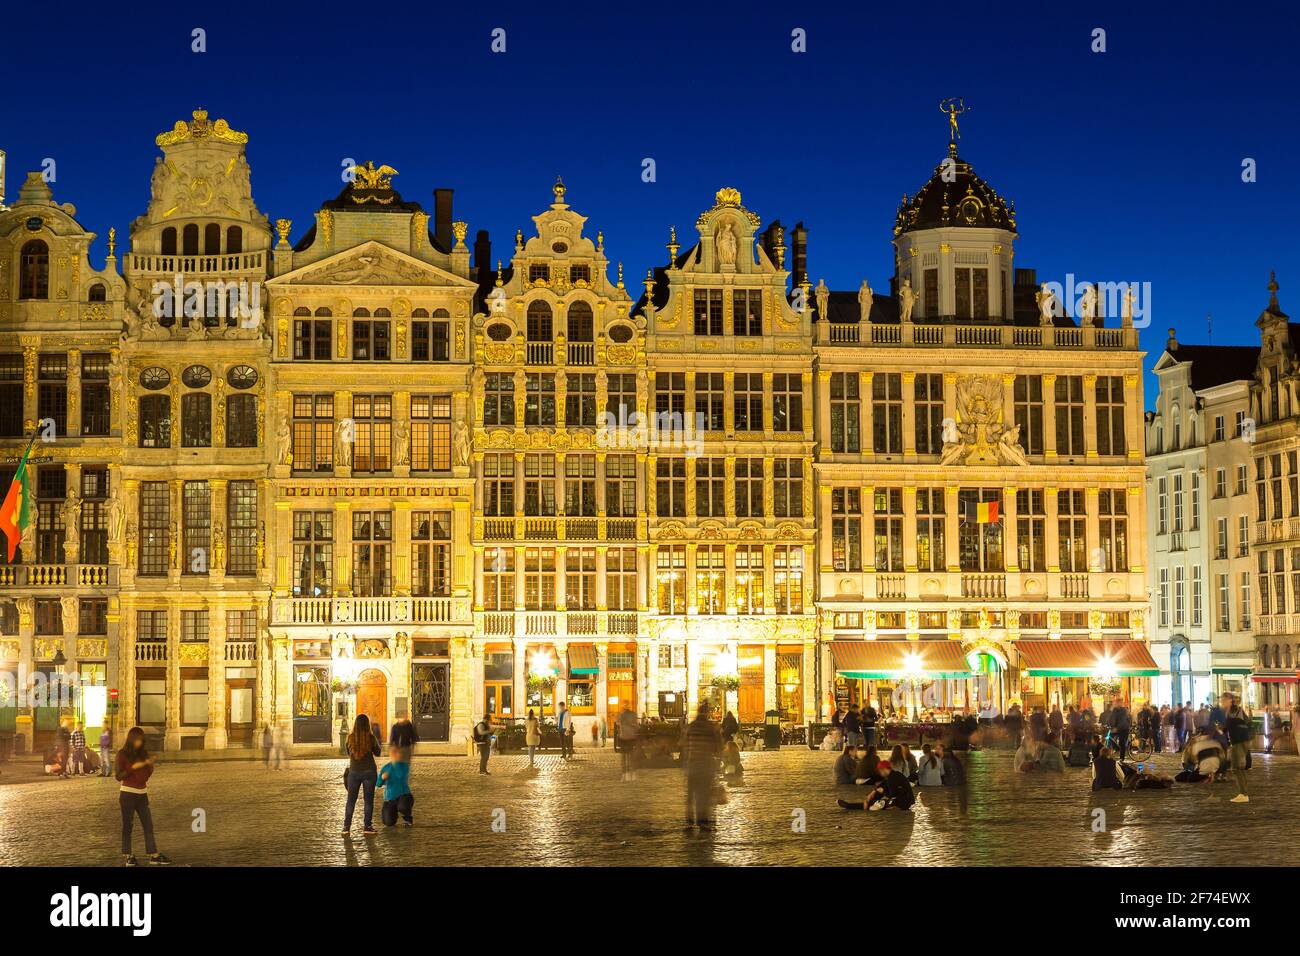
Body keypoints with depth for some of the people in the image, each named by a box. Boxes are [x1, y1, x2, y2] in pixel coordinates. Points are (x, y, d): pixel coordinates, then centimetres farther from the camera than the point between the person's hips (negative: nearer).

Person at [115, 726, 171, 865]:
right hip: (128, 794, -5)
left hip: (142, 794, 5)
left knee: (148, 825, 3)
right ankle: (129, 856, 9)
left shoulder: (143, 753, 9)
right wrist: (133, 767, -19)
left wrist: (150, 766, -5)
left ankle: (154, 855, 5)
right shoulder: (123, 754, -5)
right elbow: (118, 776, -10)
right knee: (127, 825, 2)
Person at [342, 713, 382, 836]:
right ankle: (367, 827, 7)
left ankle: (346, 827, 5)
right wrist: (377, 742, 20)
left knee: (351, 800, 9)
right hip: (369, 771, -1)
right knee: (368, 799, 7)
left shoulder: (350, 737, -5)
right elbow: (377, 753, 6)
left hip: (354, 771, 1)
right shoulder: (370, 737, -9)